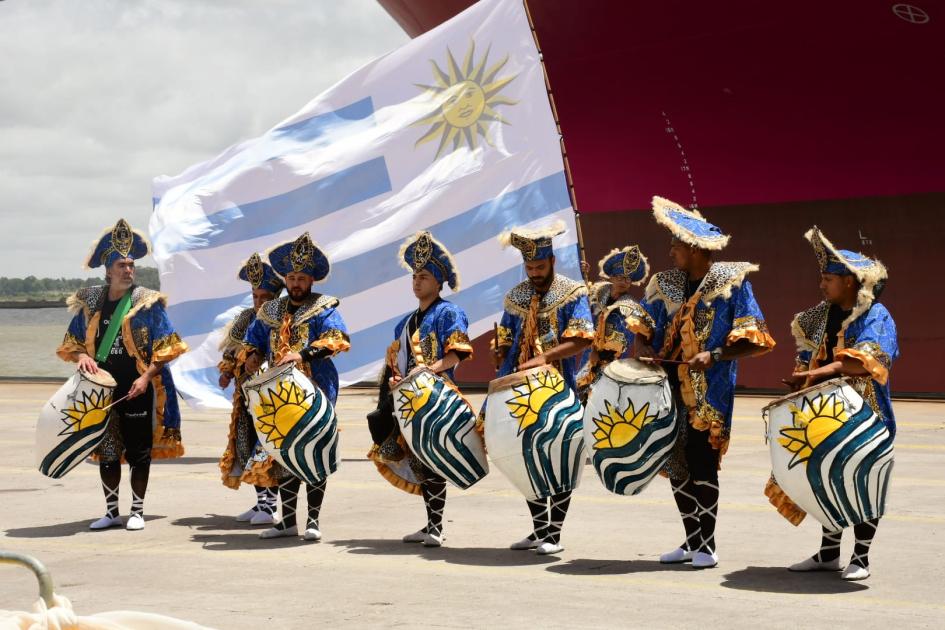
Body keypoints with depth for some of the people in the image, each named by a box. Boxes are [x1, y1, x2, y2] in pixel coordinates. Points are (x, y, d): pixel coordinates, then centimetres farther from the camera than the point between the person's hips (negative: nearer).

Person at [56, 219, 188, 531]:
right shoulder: (90, 303, 6)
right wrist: (82, 356, -10)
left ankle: (137, 511, 12)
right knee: (106, 450, 8)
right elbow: (72, 342, 13)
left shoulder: (147, 303, -3)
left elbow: (165, 347, -5)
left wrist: (146, 377, -16)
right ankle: (111, 512, 18)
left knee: (139, 451, 1)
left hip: (137, 389, -3)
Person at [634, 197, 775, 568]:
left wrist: (714, 356, -21)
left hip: (709, 393, -5)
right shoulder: (665, 284, 9)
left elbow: (752, 341, -8)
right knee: (675, 466, 8)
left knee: (702, 465, -6)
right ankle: (692, 541, 19)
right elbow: (643, 326, 13)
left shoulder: (733, 283, -6)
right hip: (671, 388, 6)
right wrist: (641, 347, -9)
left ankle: (707, 545, 4)